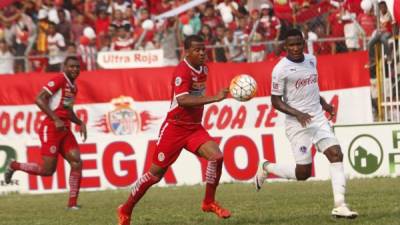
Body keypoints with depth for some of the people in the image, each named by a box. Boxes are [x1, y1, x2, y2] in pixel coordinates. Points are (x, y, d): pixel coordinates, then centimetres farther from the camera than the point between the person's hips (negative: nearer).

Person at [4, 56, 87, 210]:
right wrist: (56, 120, -23)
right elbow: (39, 99, -19)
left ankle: (72, 203, -3)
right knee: (47, 170, -6)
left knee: (77, 163, -7)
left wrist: (80, 123, 13)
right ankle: (14, 166, 18)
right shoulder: (59, 80, -11)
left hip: (65, 130, 8)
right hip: (51, 129, -8)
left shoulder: (73, 87, 17)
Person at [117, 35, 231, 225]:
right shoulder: (182, 71, -18)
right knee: (155, 174, 0)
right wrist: (214, 98, -37)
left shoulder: (203, 69, 7)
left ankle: (209, 202, 0)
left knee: (216, 156, -16)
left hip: (195, 127, 7)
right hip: (175, 128, -6)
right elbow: (182, 100, -33)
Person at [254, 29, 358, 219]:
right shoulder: (281, 69, -12)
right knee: (303, 172, -4)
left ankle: (339, 205, -14)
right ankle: (266, 167, 24)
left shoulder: (311, 60, 9)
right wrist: (297, 114, -22)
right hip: (298, 124, -6)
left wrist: (324, 104, 10)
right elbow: (276, 101, -10)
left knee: (336, 154, -12)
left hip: (318, 118, 6)